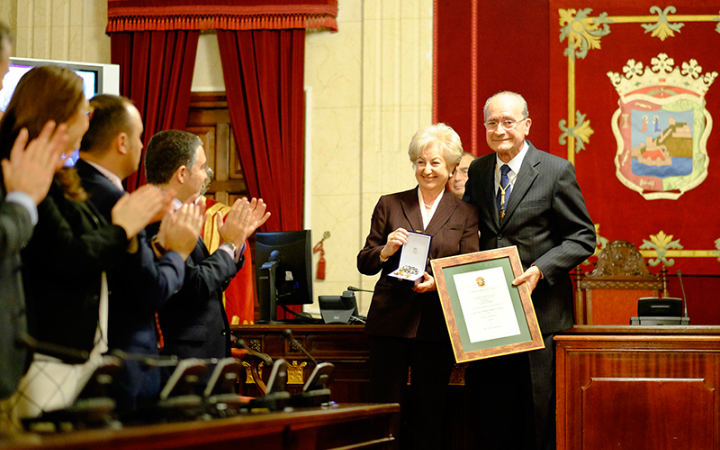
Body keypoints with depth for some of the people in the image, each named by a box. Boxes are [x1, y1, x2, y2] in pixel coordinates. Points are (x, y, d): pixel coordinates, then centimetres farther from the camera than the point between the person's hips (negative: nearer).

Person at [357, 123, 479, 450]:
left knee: (429, 414, 3)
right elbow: (364, 264, 10)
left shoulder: (465, 214, 9)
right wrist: (385, 250, -11)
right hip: (390, 321, 0)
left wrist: (438, 281, -16)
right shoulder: (389, 205, 10)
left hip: (436, 325, 0)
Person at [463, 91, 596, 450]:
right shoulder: (477, 171, 11)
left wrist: (540, 269, -17)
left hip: (540, 311, -4)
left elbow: (583, 237, -3)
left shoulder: (556, 171, -4)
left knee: (538, 417, 0)